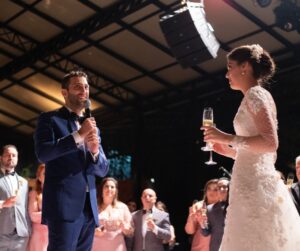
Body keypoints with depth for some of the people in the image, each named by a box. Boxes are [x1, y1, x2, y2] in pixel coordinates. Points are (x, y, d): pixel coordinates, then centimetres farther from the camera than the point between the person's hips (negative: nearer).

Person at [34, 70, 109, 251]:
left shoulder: (93, 127, 20)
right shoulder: (50, 119, 5)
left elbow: (103, 170, 16)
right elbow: (42, 153, -12)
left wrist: (95, 151, -6)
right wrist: (78, 135, -13)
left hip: (89, 207, 6)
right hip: (64, 204, -6)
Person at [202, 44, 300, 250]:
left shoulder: (254, 94, -4)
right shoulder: (255, 97, 22)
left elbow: (270, 143, -18)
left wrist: (228, 138, -13)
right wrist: (229, 150, 19)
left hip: (254, 184, -9)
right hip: (254, 183, 9)